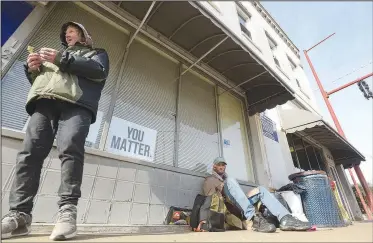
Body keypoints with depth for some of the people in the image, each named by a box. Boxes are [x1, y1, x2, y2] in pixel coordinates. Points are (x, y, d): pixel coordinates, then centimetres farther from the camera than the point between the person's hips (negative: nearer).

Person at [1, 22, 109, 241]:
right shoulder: (55, 53, 43)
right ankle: (19, 215, -13)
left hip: (76, 103, -5)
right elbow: (38, 79, 36)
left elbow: (99, 71, 4)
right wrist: (32, 69, 13)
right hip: (44, 102, 5)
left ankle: (67, 211, -27)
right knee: (30, 152, -12)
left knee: (70, 149, -25)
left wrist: (62, 60, -1)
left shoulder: (97, 53, 28)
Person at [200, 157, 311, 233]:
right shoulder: (209, 180, 14)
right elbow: (208, 197, 0)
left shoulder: (226, 178, 32)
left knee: (260, 190, -10)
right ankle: (255, 218, -45)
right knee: (230, 181, -31)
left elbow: (237, 192, 22)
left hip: (239, 205, 6)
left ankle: (285, 218, -32)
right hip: (224, 205, -6)